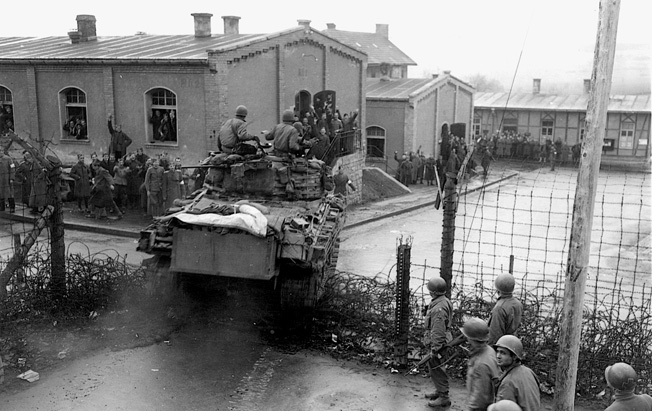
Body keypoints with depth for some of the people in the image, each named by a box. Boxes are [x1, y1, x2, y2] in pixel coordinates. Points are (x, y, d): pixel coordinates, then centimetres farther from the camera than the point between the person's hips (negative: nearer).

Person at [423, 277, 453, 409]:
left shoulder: (439, 308, -27)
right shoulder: (444, 301, 6)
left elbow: (438, 331, -26)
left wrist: (434, 349, -21)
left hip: (438, 343, -10)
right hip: (442, 341, 10)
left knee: (436, 369, 1)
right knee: (433, 367, 22)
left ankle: (444, 398, 10)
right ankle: (440, 391, 35)